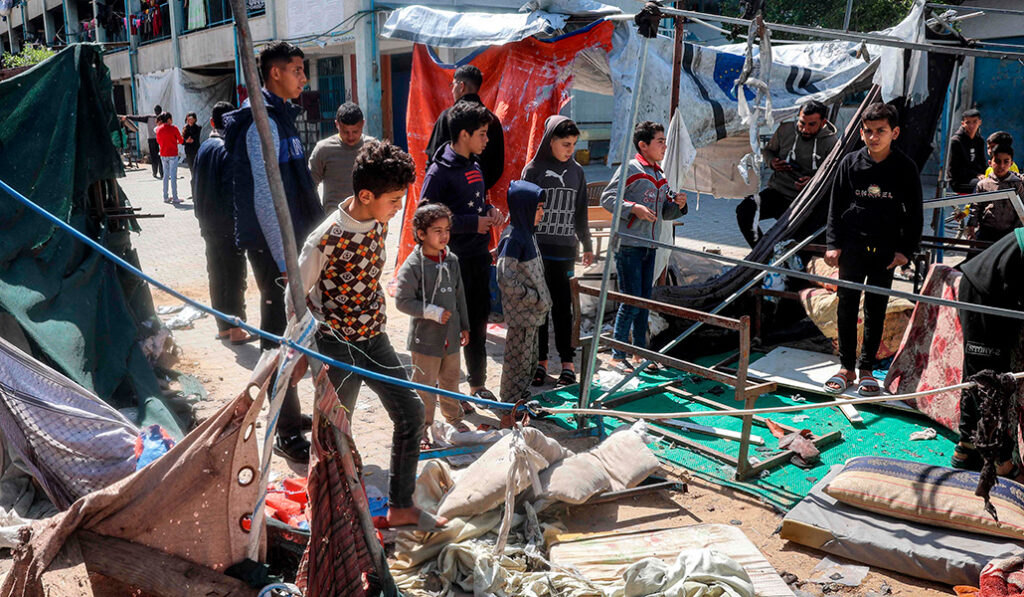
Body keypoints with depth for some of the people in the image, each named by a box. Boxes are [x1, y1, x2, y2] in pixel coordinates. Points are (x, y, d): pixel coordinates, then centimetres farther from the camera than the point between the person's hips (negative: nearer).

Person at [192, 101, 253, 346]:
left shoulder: (204, 148, 9)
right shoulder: (229, 149, -14)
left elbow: (195, 185, 15)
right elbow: (232, 190, -19)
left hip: (208, 224, 8)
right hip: (228, 225, -8)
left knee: (216, 275, 14)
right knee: (234, 276, -2)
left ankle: (222, 326, 22)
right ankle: (235, 330, 1)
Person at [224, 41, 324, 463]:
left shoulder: (280, 116, 16)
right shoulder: (263, 123, -15)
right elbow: (264, 197, -21)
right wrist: (283, 258, -23)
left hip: (288, 241, 10)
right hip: (272, 245, -10)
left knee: (285, 331, 17)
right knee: (280, 335, -4)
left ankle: (285, 414, 31)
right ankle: (288, 435, 4)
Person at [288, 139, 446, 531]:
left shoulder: (379, 222, -3)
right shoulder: (325, 240, -25)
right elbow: (296, 296, -13)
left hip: (375, 339, 7)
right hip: (337, 346, -7)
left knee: (411, 414, 8)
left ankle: (401, 508, 21)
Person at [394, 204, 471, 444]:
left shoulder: (452, 260, 4)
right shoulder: (412, 265, -16)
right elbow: (402, 301, -16)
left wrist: (464, 326, 15)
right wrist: (434, 312, -19)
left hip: (451, 335, 6)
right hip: (425, 337, -6)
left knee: (451, 380, 21)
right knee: (424, 386, 4)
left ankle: (453, 419, 40)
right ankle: (422, 428, 19)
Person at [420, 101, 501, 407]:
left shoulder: (475, 167, 12)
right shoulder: (439, 171, -13)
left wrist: (489, 211, 3)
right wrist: (473, 223, -17)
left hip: (479, 257, 8)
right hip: (453, 260, -8)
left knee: (478, 322, 16)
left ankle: (478, 384, 31)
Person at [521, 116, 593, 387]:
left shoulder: (577, 171, 10)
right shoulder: (534, 169, -1)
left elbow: (581, 213, 17)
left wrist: (587, 245, 20)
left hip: (565, 250, 2)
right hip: (537, 248, -2)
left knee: (563, 306, 4)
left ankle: (567, 362, 10)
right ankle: (540, 361, 13)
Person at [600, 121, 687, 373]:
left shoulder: (660, 176, 16)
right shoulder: (630, 169, -6)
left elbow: (665, 213, 21)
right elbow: (607, 198, -10)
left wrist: (677, 205, 1)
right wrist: (633, 208, -21)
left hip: (649, 246, 7)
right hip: (628, 245, -7)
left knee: (644, 300, 12)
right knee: (631, 301, -6)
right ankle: (617, 355, 5)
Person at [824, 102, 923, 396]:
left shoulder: (905, 167, -1)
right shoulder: (850, 163, 1)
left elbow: (914, 212, 4)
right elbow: (836, 206, 5)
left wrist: (906, 249, -3)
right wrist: (833, 244, -1)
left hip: (886, 249, 0)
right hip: (852, 245, 1)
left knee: (876, 309, 6)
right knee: (847, 306, 3)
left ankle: (866, 369, 16)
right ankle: (846, 366, 13)